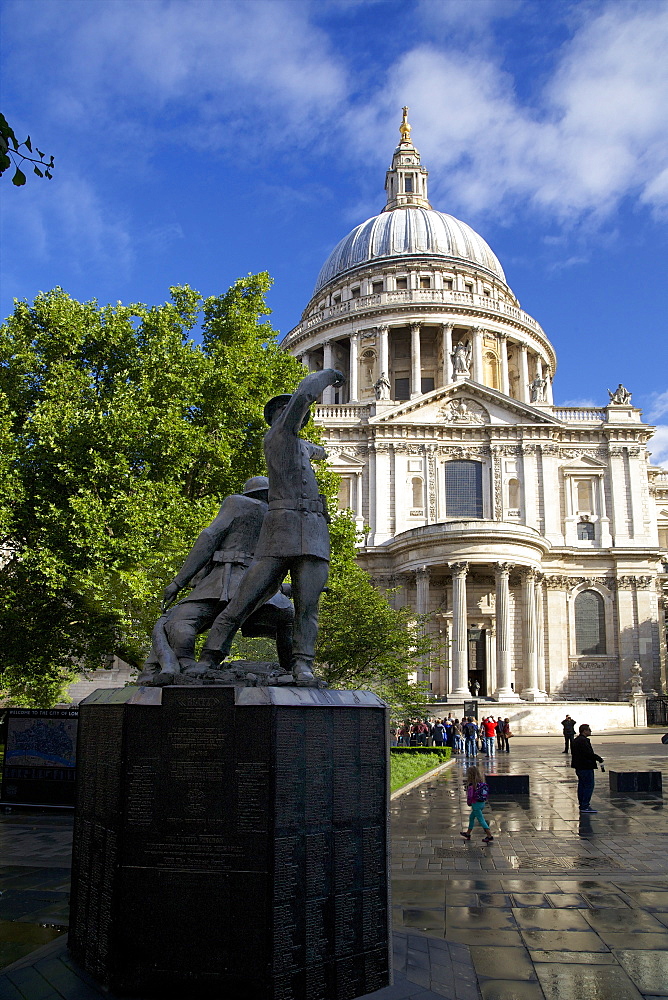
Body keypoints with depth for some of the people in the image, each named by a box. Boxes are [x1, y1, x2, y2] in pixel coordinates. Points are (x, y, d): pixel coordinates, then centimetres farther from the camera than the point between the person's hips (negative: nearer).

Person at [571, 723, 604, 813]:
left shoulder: (576, 740, 15)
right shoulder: (583, 741, -19)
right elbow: (589, 753, -22)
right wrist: (599, 759, -10)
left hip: (579, 767, 11)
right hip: (586, 767, -11)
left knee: (582, 785, 15)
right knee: (589, 786, -7)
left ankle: (582, 805, 21)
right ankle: (585, 806, -9)